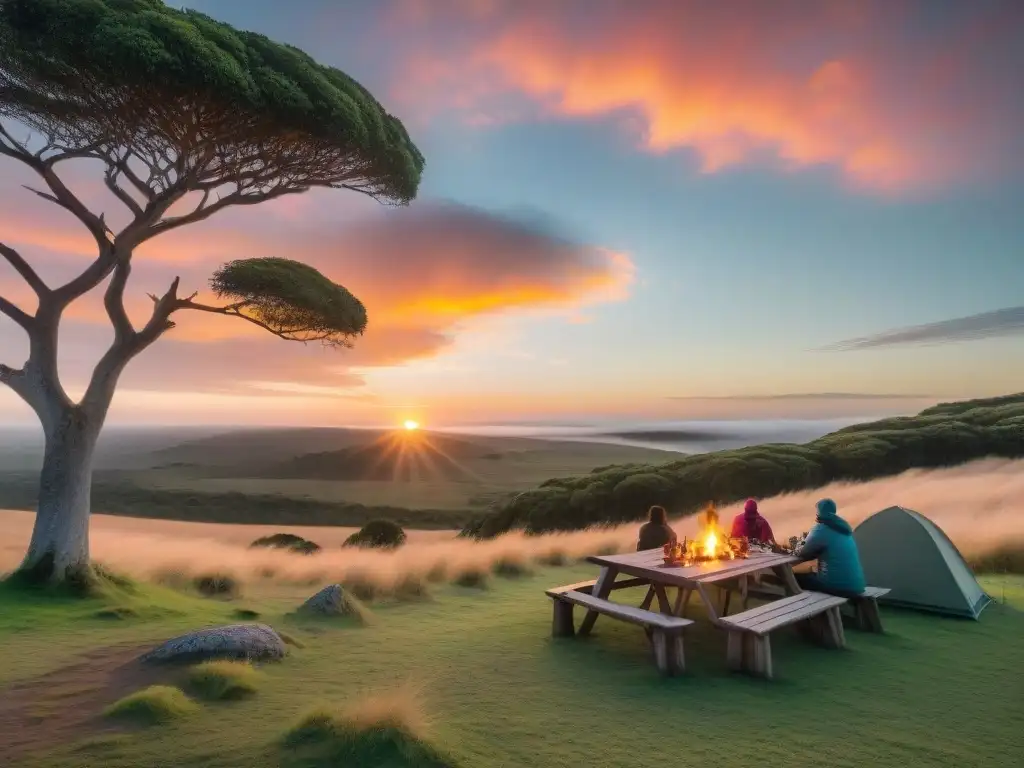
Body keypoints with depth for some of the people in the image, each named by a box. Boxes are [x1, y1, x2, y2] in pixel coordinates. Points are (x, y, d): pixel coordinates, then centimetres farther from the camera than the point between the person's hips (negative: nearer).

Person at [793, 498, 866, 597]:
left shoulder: (821, 529, -10)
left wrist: (796, 551, 18)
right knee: (811, 575, 28)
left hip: (838, 586, -8)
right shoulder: (842, 528, 15)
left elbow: (804, 554, -2)